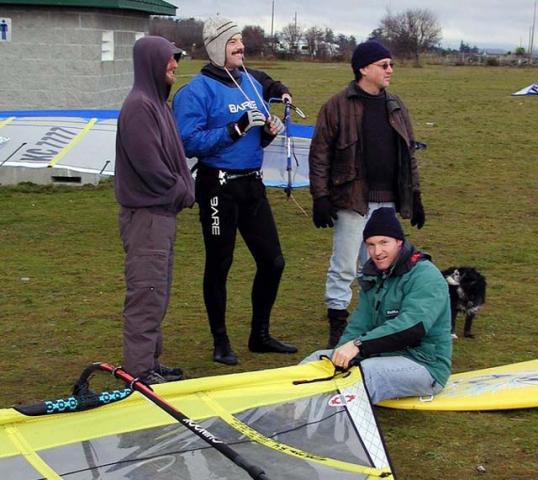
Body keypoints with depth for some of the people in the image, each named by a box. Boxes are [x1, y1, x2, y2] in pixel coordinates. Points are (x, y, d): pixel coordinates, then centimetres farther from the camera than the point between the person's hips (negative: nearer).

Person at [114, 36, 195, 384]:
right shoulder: (139, 106, -15)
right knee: (147, 295, -6)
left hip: (163, 212, 10)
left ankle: (150, 362, 25)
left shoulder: (157, 103, 16)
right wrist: (182, 192, -10)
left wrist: (185, 188, 7)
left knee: (158, 294, 16)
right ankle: (140, 371, 0)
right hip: (146, 215, -10)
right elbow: (148, 164, -20)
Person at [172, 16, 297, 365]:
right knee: (219, 265, 5)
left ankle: (260, 335, 26)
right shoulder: (197, 91, -10)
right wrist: (235, 129, -23)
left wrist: (269, 131, -4)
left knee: (273, 261, 10)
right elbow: (190, 142, -19)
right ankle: (221, 342, 19)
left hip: (252, 183, 7)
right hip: (219, 187, -7)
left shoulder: (252, 83, 10)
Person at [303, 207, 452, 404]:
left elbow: (412, 326, -29)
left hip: (424, 364, -8)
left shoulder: (425, 276, -14)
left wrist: (359, 344, -36)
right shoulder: (373, 275, 13)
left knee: (364, 372, -34)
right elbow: (359, 324, 4)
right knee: (320, 358, -5)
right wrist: (342, 354, -16)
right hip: (384, 355, 8)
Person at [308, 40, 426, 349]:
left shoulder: (396, 107, 13)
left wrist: (415, 196, 15)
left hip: (386, 203, 6)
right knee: (344, 267, -1)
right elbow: (320, 154, -7)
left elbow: (409, 155, 18)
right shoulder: (339, 106, -6)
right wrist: (321, 197, -11)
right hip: (352, 202, -5)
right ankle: (338, 325, 9)